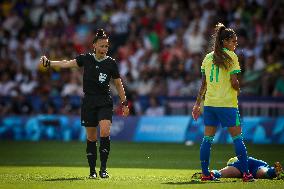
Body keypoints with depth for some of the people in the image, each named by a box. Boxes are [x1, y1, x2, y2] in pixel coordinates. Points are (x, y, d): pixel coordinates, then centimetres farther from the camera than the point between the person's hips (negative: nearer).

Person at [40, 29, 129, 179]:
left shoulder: (111, 63, 0)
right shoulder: (86, 59, 2)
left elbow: (118, 84, 7)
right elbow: (67, 63, -6)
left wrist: (124, 103, 8)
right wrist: (49, 63, -18)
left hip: (105, 102, -1)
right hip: (89, 102, 1)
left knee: (105, 131, -19)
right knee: (91, 137, 3)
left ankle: (103, 168, -14)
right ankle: (92, 170, 12)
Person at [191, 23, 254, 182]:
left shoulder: (208, 58, 10)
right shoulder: (231, 56, -6)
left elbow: (203, 84, 11)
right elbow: (234, 82, -12)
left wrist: (198, 103, 15)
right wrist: (238, 90, 9)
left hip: (209, 103, 5)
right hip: (227, 103, -5)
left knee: (208, 138, 8)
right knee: (237, 137, 0)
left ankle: (205, 173, 8)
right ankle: (246, 173, -2)